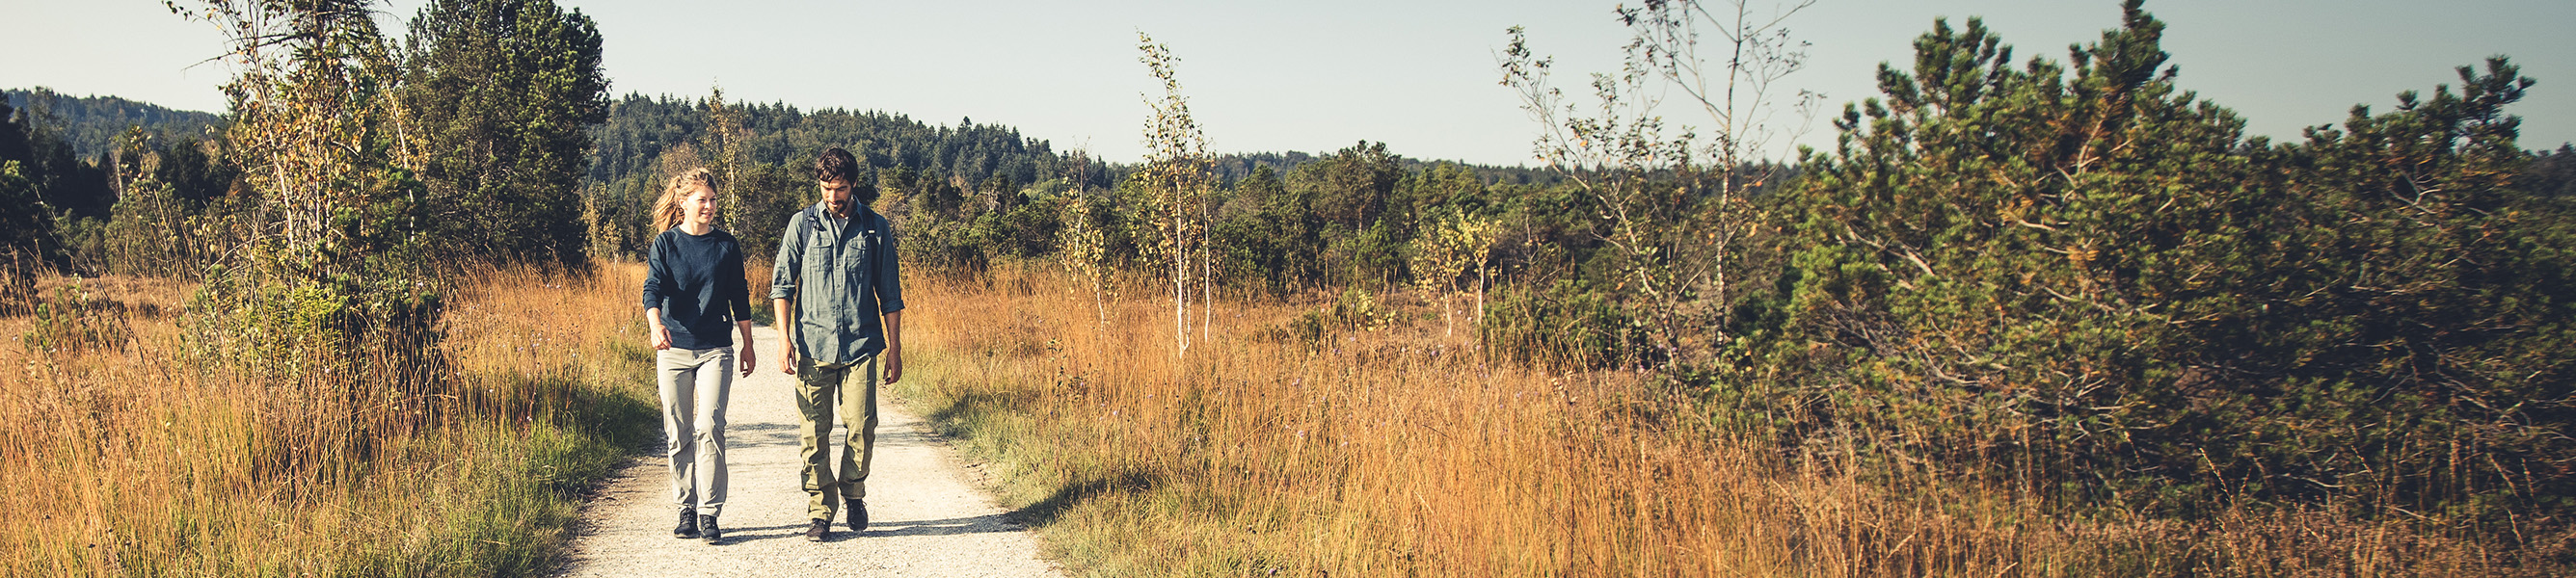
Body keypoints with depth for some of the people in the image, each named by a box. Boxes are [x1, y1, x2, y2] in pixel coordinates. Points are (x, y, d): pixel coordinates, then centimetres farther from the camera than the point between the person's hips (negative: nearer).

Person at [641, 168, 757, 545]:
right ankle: (686, 511, 15)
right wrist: (656, 325, -30)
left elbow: (739, 298, 13)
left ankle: (709, 514, -8)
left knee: (709, 427, -12)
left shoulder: (726, 245, 6)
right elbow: (652, 289, -11)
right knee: (678, 434, 5)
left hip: (715, 350, 0)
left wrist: (748, 345, 14)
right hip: (673, 349, 1)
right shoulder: (665, 244, 2)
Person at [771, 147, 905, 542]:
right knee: (813, 432, -1)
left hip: (861, 346, 0)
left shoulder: (876, 228, 7)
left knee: (861, 427, -5)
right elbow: (782, 283, 5)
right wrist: (784, 339, -5)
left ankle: (853, 493, 21)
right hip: (812, 344, 0)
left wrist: (895, 348, 7)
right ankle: (821, 510, 11)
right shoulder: (802, 224, 6)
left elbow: (890, 294, 11)